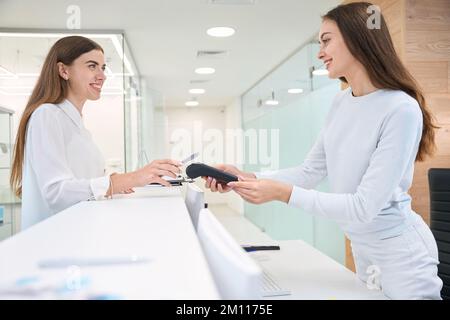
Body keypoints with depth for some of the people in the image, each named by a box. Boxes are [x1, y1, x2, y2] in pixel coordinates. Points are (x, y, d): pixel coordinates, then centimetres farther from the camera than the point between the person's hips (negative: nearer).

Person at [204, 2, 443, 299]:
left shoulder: (401, 110, -24)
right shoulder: (341, 103, 1)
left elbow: (363, 207, -26)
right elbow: (311, 172, 2)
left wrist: (284, 193, -29)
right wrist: (248, 179, -10)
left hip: (399, 253, -7)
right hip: (362, 248, 7)